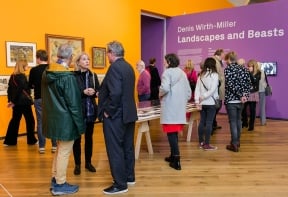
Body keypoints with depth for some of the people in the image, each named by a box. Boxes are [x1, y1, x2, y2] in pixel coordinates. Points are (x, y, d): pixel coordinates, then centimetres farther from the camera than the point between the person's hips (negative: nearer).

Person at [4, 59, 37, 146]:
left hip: (16, 103, 8)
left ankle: (9, 141, 13)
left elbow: (9, 89, 11)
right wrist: (13, 101, -12)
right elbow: (19, 90, -19)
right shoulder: (22, 76, -13)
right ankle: (31, 140, 14)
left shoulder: (12, 76, 10)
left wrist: (10, 100, 11)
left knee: (15, 120, 12)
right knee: (30, 121, 5)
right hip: (24, 102, -8)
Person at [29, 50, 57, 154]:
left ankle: (42, 146, 10)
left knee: (40, 122, 7)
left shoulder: (34, 70, -7)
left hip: (39, 98, -1)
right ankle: (54, 145, 13)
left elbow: (30, 85, 1)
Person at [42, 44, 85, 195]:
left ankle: (55, 179, 30)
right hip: (65, 120, -8)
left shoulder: (46, 74, 4)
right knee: (64, 152, 4)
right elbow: (73, 103, -18)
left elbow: (44, 97, 12)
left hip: (53, 118, 8)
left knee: (59, 149, 21)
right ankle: (60, 185, 15)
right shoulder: (68, 77, -20)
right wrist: (80, 124, -11)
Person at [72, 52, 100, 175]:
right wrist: (83, 92, -22)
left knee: (89, 137, 13)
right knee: (77, 138, 6)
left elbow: (99, 90, 5)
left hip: (91, 111, 4)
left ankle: (88, 162, 27)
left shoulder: (93, 75, 7)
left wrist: (94, 92, -16)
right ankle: (77, 164, 19)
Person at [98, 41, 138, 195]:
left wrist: (108, 111, -16)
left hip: (115, 115, -9)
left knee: (115, 150, 0)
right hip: (128, 113, 10)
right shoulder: (128, 67, 11)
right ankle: (129, 177, 30)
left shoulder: (114, 67, -17)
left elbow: (115, 93, -27)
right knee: (127, 147, 17)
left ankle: (120, 184, 8)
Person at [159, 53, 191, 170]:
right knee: (174, 132, 17)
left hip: (170, 107, -7)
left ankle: (176, 161, -5)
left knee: (171, 133, -5)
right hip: (180, 107, 8)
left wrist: (160, 94, -6)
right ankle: (173, 156, 27)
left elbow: (165, 88, -25)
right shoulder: (182, 73, 15)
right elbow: (189, 91, 16)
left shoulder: (167, 72, -8)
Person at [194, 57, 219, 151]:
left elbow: (197, 88, 2)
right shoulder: (214, 75, -7)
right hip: (211, 102, -5)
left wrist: (197, 100, -1)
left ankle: (201, 142, 21)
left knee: (202, 122, 13)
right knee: (209, 123, -2)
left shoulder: (201, 75, 7)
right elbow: (212, 90, -17)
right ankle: (207, 144, 1)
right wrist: (203, 97, -13)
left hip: (202, 103, 5)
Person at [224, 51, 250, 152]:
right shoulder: (243, 69, 10)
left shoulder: (227, 69, -9)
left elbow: (231, 84, -18)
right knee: (238, 120, 18)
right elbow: (248, 83, 5)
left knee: (233, 122, -2)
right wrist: (245, 95, -3)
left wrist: (240, 95, -15)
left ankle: (234, 145, 1)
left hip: (231, 99, -6)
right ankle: (237, 141, 29)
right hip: (240, 100, 6)